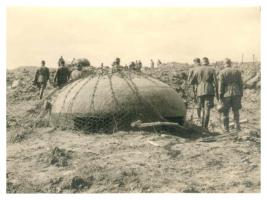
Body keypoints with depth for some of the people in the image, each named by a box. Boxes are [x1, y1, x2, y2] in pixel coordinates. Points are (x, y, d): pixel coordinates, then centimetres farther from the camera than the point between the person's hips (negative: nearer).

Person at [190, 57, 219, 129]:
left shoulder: (197, 70, 7)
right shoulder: (212, 69, 3)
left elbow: (192, 82, 6)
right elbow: (215, 82, -2)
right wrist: (217, 93, 4)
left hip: (200, 91, 3)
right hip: (209, 91, -2)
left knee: (203, 110, 15)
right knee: (207, 110, -5)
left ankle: (202, 126, 15)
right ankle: (205, 127, -12)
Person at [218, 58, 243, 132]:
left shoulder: (222, 72, -4)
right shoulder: (237, 71, 5)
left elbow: (221, 85, -7)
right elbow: (241, 84, 6)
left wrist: (220, 96, -2)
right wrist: (241, 94, 13)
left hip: (226, 94, -2)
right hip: (236, 93, 3)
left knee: (225, 112, 7)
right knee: (236, 111, 15)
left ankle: (226, 129, 9)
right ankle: (237, 127, 9)